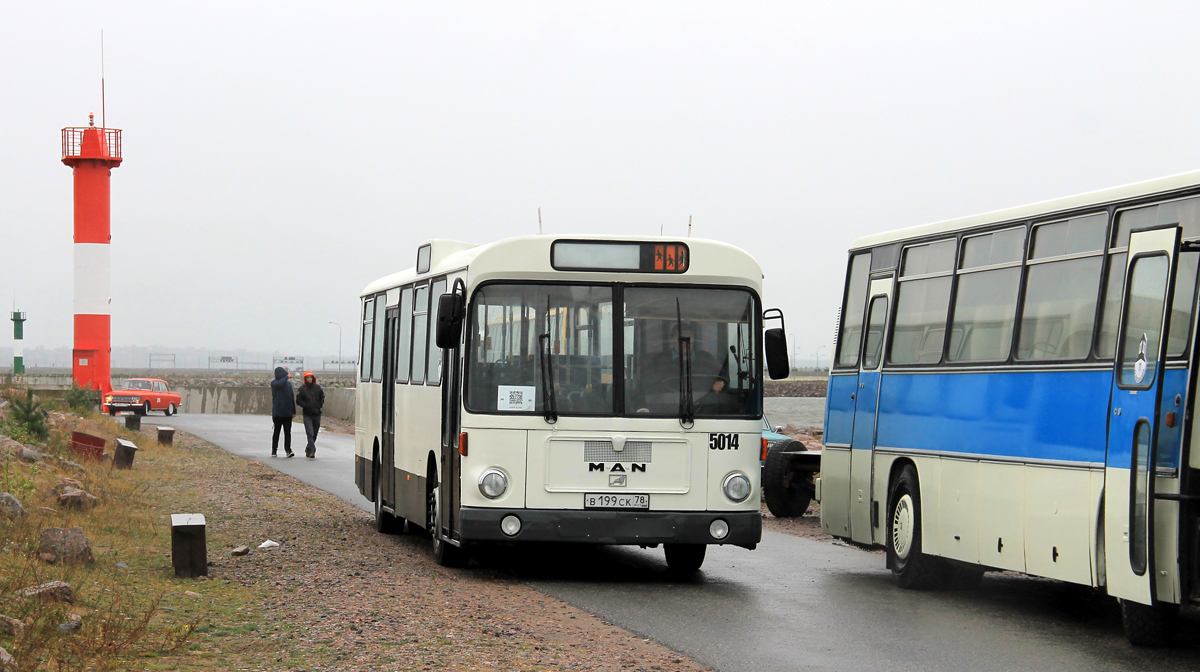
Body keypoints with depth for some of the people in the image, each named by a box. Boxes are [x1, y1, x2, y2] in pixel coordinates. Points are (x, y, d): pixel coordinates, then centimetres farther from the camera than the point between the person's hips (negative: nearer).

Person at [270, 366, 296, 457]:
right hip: (277, 412, -3)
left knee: (288, 432, -4)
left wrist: (294, 411, 16)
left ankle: (288, 450, -7)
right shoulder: (274, 383, -2)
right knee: (276, 432, 3)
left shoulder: (288, 383, 13)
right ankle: (274, 451, 11)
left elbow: (292, 397, 18)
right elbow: (280, 383, -27)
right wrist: (287, 377, -13)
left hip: (287, 412, 3)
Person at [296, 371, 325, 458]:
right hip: (307, 414, -4)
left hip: (317, 414, 4)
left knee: (315, 433, 11)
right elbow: (298, 401, -3)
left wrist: (320, 405, 5)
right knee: (310, 433, -14)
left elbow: (322, 397, 19)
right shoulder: (302, 389, -3)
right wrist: (306, 405, -15)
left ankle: (308, 448, 28)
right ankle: (312, 450, -16)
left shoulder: (317, 388, 7)